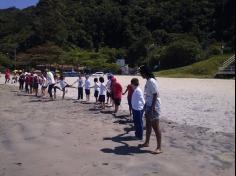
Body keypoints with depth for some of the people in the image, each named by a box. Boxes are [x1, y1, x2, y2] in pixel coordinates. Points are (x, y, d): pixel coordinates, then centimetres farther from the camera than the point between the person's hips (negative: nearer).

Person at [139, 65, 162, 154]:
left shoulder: (151, 81, -18)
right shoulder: (148, 81, 11)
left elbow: (155, 95, -21)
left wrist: (152, 108, -23)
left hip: (153, 107, -10)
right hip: (148, 106, 10)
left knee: (156, 127, -5)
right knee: (148, 126, 19)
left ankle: (159, 148, 2)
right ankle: (146, 142, 34)